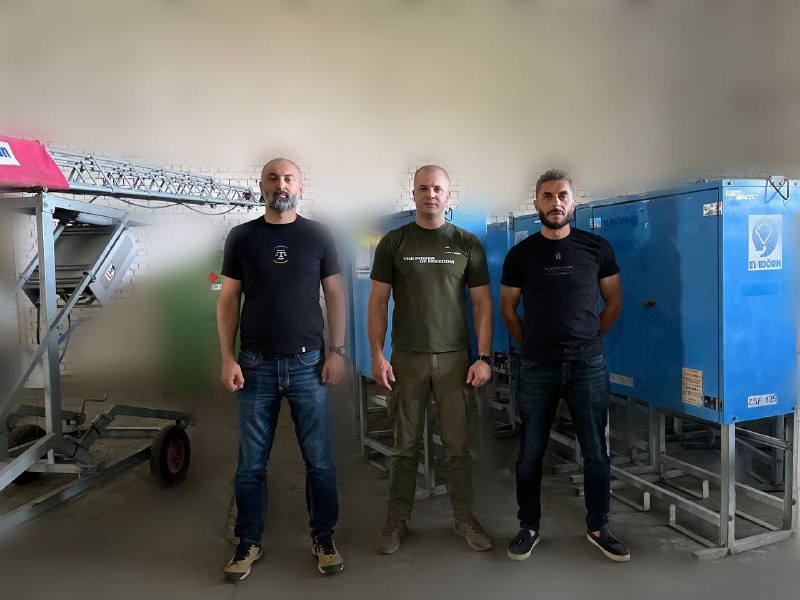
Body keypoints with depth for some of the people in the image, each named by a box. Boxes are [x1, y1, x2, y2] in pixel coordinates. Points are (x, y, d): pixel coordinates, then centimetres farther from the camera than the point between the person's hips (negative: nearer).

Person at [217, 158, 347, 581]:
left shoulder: (317, 236, 3)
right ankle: (248, 542, 26)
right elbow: (228, 300, 5)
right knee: (251, 462, 9)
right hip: (255, 366, 1)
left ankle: (323, 538, 24)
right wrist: (227, 359, -2)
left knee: (318, 459, 6)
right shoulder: (241, 237, 4)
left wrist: (337, 351, -3)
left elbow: (335, 295, 4)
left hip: (308, 364, 0)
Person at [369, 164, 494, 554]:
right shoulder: (393, 243, 5)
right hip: (406, 359, 0)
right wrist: (377, 355, -5)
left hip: (454, 359, 0)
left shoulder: (467, 244, 6)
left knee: (457, 445, 5)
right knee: (405, 445, 7)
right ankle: (397, 521, 21)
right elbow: (378, 301, 3)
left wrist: (484, 357, -3)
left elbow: (482, 304, 5)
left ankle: (464, 519, 22)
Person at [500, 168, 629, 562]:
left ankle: (598, 528, 26)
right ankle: (529, 527, 23)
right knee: (530, 453, 7)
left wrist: (590, 339, 8)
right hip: (537, 367, 0)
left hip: (588, 365, 1)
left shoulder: (597, 248, 3)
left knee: (596, 453, 8)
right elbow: (508, 309, 10)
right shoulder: (520, 254, 2)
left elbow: (614, 301, 11)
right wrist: (532, 343, 7)